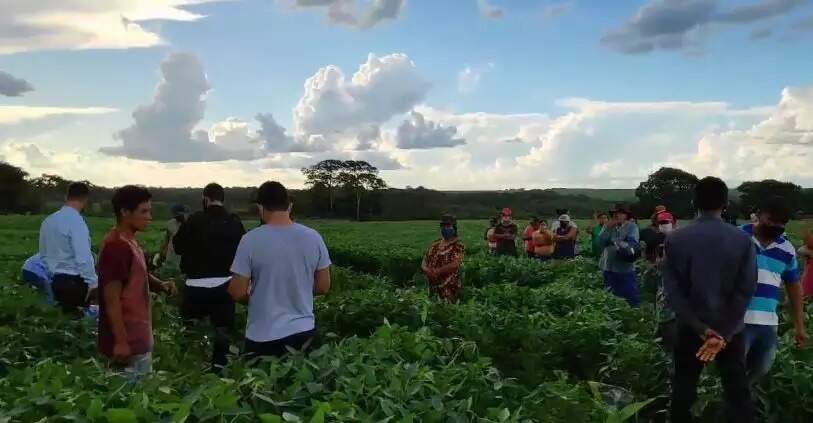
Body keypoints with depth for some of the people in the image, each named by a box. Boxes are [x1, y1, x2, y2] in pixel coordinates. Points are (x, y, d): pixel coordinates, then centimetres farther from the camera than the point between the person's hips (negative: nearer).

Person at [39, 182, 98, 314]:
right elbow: (83, 257, -24)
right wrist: (93, 282, -18)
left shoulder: (48, 221, 8)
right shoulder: (76, 221, -18)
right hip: (74, 281, -9)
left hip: (55, 281, 9)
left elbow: (43, 254, 19)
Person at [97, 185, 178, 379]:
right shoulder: (116, 246, -20)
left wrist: (160, 285, 2)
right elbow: (112, 299, -22)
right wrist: (120, 342, -22)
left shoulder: (130, 241, 10)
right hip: (128, 341, -10)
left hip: (138, 336, 10)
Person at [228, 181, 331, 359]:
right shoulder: (313, 238, -6)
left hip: (263, 337, -3)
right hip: (304, 331, 3)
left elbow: (238, 293, -11)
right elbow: (323, 287, 1)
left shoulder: (251, 240, -15)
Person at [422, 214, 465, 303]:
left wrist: (436, 272, -20)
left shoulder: (458, 246, -6)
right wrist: (428, 271, -12)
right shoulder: (435, 245, 11)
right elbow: (424, 263, 10)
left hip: (449, 288, -5)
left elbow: (454, 265, -18)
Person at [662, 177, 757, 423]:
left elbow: (672, 290, -11)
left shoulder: (675, 240, -8)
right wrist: (723, 333, -12)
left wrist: (701, 328, -10)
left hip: (691, 329, 0)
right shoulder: (743, 240, -8)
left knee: (683, 389, 14)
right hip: (731, 330, 0)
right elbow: (745, 290, -11)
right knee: (738, 393, 9)